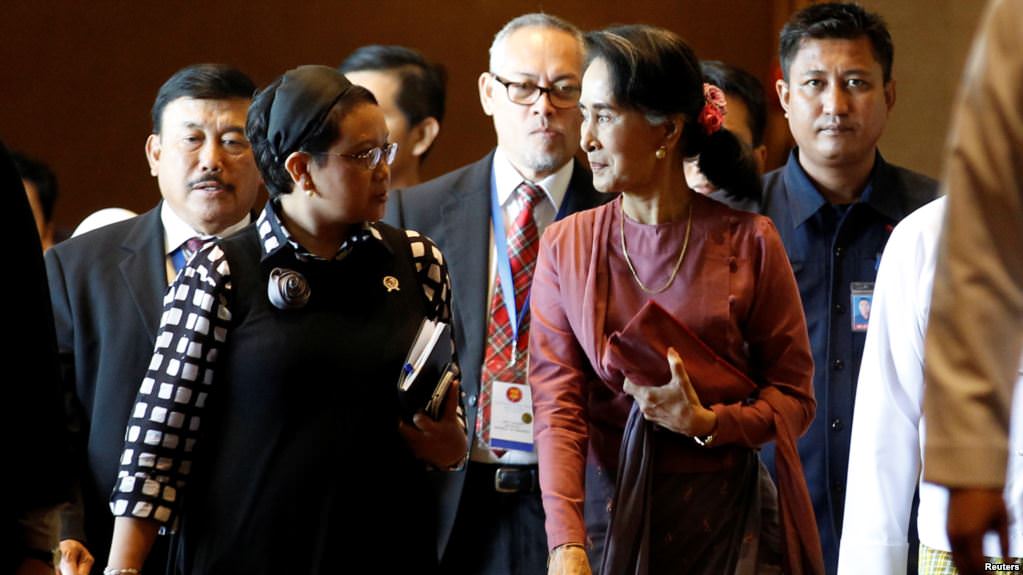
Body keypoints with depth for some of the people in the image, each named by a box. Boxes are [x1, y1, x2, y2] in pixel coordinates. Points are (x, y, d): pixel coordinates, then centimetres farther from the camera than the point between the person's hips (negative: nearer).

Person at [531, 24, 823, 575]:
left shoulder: (748, 241, -2)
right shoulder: (566, 246, 2)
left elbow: (793, 397, 0)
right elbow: (557, 405, -6)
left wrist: (707, 422, -19)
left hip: (727, 520, -1)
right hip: (610, 513, 1)